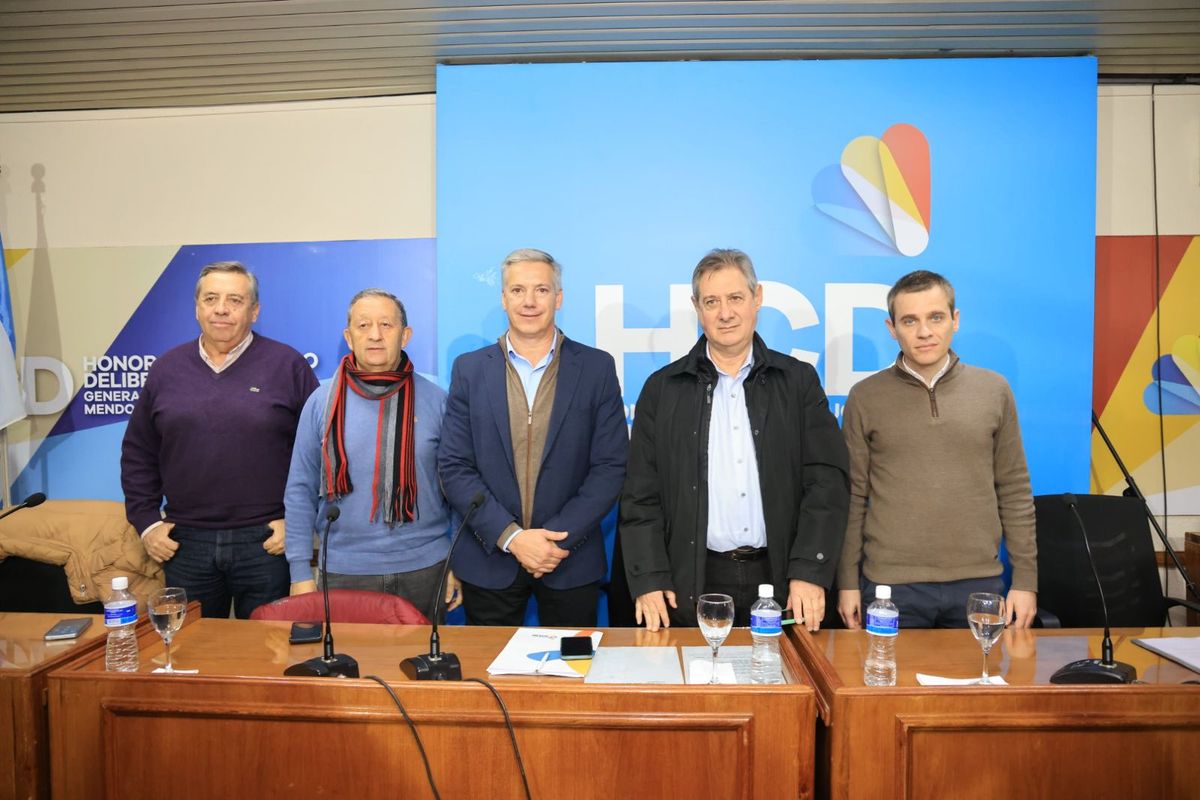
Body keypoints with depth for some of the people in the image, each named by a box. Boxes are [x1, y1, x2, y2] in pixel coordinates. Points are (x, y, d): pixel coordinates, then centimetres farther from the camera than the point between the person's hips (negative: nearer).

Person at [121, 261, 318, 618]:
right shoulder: (167, 368, 8)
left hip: (266, 542, -3)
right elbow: (138, 454, 14)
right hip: (185, 543, 3)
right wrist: (146, 521, 7)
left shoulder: (288, 365, -2)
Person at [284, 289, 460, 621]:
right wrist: (300, 572, -1)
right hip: (345, 571, 0)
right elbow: (301, 492, 2)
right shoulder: (323, 402, 0)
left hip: (424, 568, 0)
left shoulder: (435, 401, -2)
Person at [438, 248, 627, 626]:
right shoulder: (469, 369, 2)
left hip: (571, 561, 0)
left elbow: (611, 466, -4)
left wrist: (558, 538, -13)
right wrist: (511, 536, -12)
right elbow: (454, 467, -2)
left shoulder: (597, 367, -1)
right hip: (488, 561, 1)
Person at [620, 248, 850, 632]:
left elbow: (825, 481, -1)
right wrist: (649, 581, -6)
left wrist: (810, 572, -9)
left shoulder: (799, 381, 4)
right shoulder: (663, 388, 3)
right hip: (693, 583, 0)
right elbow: (642, 494, 1)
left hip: (780, 578, 1)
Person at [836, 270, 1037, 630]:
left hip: (979, 582, 2)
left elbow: (1014, 492, 6)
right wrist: (847, 582, 0)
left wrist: (1025, 579, 3)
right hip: (890, 585, -1)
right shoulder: (865, 397, 0)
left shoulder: (994, 390, 4)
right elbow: (853, 497, 2)